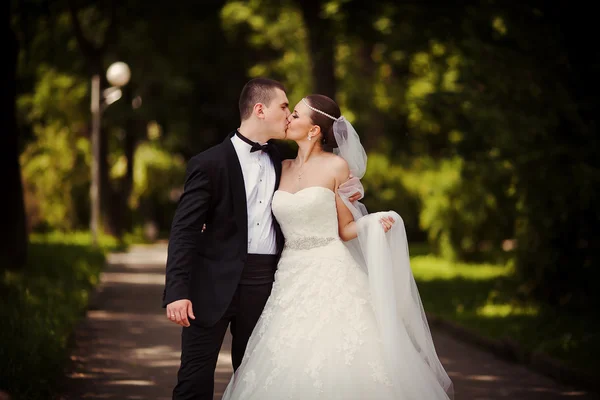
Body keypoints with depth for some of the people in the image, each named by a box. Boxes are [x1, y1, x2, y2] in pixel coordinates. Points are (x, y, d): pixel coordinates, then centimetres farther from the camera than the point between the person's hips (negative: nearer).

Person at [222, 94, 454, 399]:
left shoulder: (337, 166, -3)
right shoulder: (283, 168, 11)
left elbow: (345, 229, 3)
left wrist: (375, 223, -16)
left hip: (332, 278, -5)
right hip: (291, 281, 5)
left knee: (339, 365, -10)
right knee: (290, 372, 0)